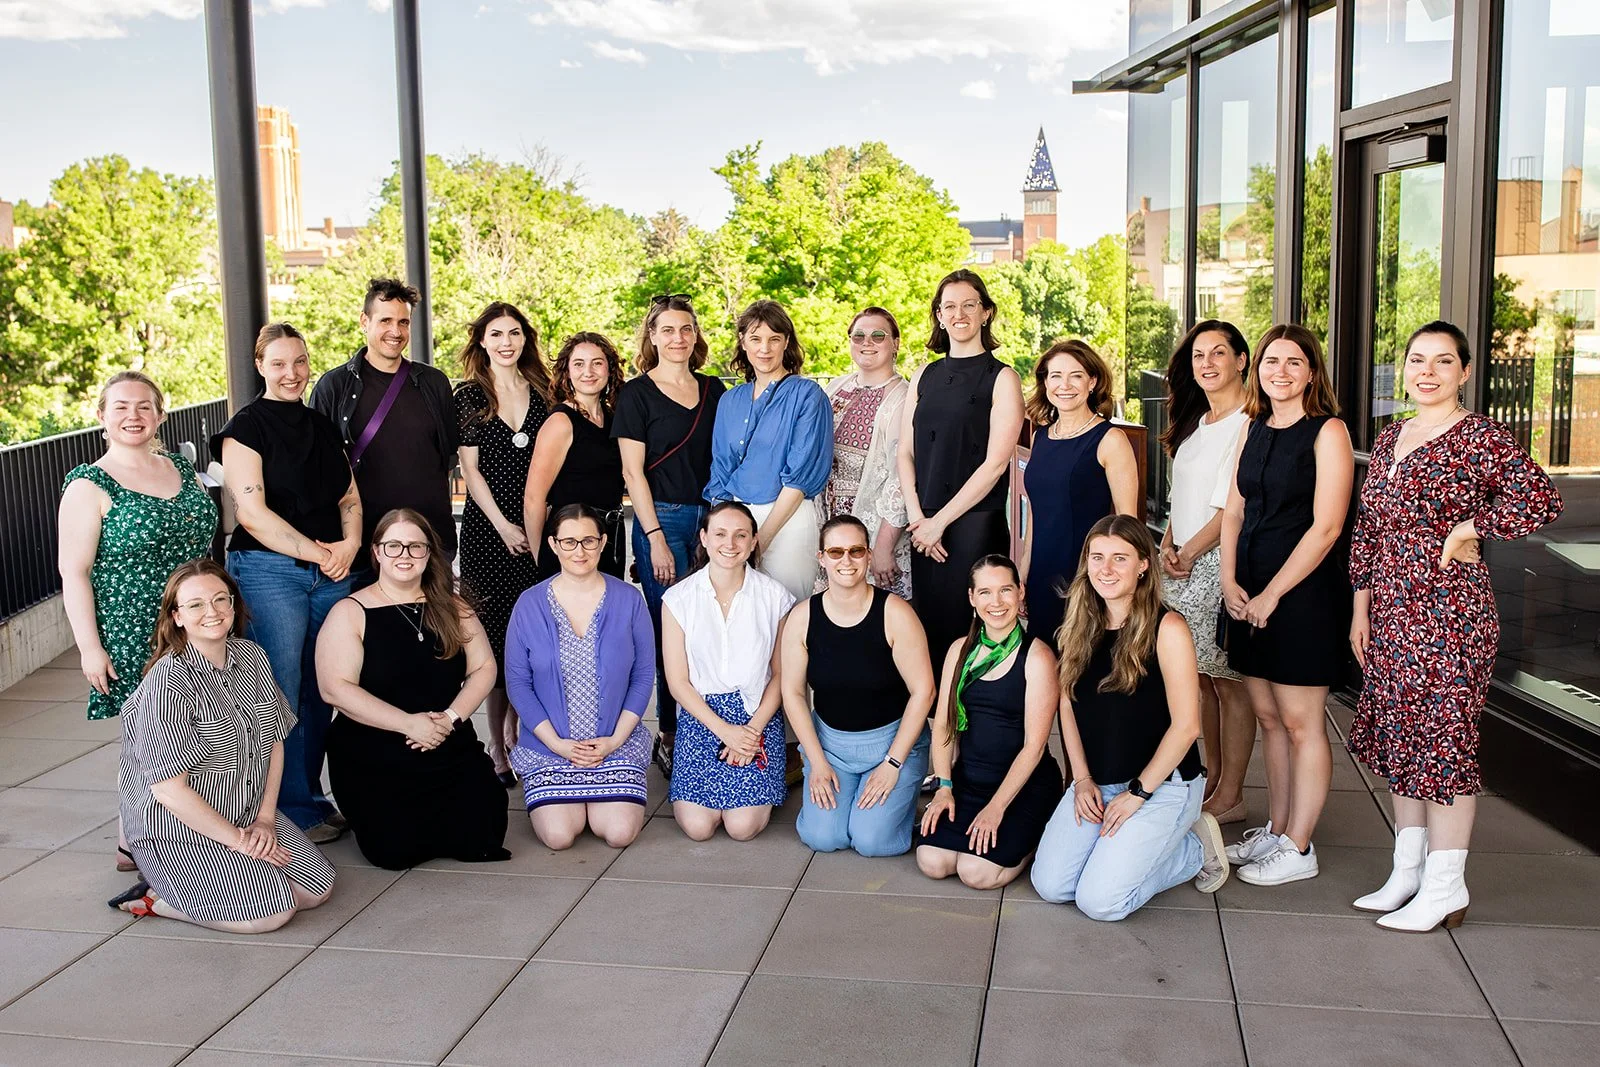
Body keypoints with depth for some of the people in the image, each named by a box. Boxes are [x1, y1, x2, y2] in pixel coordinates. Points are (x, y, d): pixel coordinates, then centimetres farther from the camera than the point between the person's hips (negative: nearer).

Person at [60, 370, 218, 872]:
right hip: (133, 636, -5)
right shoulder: (89, 485, -6)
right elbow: (73, 572, -8)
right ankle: (133, 845, 14)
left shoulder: (183, 469, 11)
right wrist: (89, 647, -12)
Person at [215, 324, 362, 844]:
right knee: (282, 694, -4)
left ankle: (310, 796, 19)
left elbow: (349, 497, 19)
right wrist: (317, 552, -11)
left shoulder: (323, 426, 16)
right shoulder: (246, 426, -3)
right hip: (269, 571, -5)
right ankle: (297, 810, 6)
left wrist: (350, 544, 0)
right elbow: (251, 510, -12)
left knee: (321, 691, 7)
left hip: (330, 573, 6)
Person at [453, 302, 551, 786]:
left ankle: (517, 730, 19)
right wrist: (503, 526, -9)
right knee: (494, 633, -3)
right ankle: (496, 744, 5)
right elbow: (470, 469, -2)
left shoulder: (539, 392, 10)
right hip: (487, 527, -3)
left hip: (533, 527, 3)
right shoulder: (469, 395, 0)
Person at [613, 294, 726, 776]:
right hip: (662, 519, -4)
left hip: (710, 518, 4)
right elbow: (632, 471, -4)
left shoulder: (714, 389, 13)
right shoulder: (636, 393, 0)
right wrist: (655, 539, -10)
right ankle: (670, 738, 6)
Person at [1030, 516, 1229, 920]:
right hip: (1096, 783, 6)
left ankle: (1195, 849, 9)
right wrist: (1082, 779, -2)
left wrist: (1138, 793, -13)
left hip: (1162, 784, -5)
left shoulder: (1166, 628, -14)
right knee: (1049, 886, -8)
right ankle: (1119, 842, 17)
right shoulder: (1081, 627, 3)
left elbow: (1185, 726, -15)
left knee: (1099, 901, -16)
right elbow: (1068, 706, 9)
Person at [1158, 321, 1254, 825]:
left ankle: (1230, 797, 6)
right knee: (1201, 676, 12)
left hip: (1221, 562, -8)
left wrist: (1189, 552, -11)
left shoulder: (1249, 424, -11)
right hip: (1183, 562, 8)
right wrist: (1167, 546, 4)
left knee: (1228, 680, -2)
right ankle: (1213, 777, 23)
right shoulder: (1195, 422, 17)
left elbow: (1234, 506, -16)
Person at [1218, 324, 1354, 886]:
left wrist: (1272, 594, -13)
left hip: (1302, 592, -7)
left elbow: (1325, 528, -14)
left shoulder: (1327, 431, -9)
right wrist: (1229, 581, 0)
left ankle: (1298, 849, 11)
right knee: (1267, 717, 14)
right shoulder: (1253, 427, 12)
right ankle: (1275, 829, 26)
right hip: (1249, 592, 7)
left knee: (1301, 724, 1)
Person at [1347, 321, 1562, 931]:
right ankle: (1407, 874, 25)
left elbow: (1539, 499, -24)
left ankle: (1445, 889, 9)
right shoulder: (1390, 440, 13)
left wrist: (1465, 531, -15)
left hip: (1449, 613, -8)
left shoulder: (1480, 438, -9)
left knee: (1445, 741, -2)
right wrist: (1361, 609, 11)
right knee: (1400, 738, 13)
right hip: (1391, 614, 8)